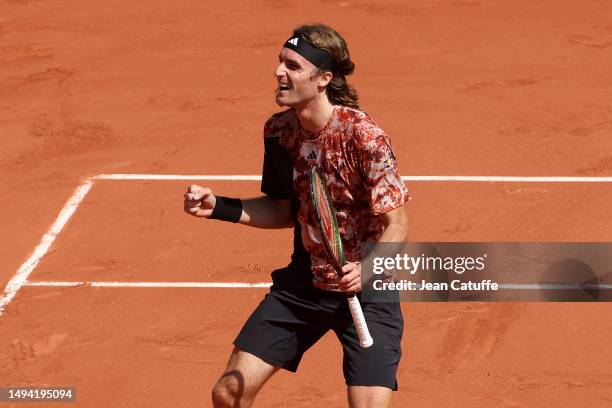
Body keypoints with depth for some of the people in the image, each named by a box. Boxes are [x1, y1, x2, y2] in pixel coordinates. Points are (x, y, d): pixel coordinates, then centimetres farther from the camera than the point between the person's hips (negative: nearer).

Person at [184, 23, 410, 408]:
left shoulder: (364, 137, -22)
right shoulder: (279, 131, -3)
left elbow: (396, 225, -18)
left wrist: (366, 270, -35)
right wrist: (219, 207, 0)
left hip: (365, 288, -5)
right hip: (303, 284, 6)